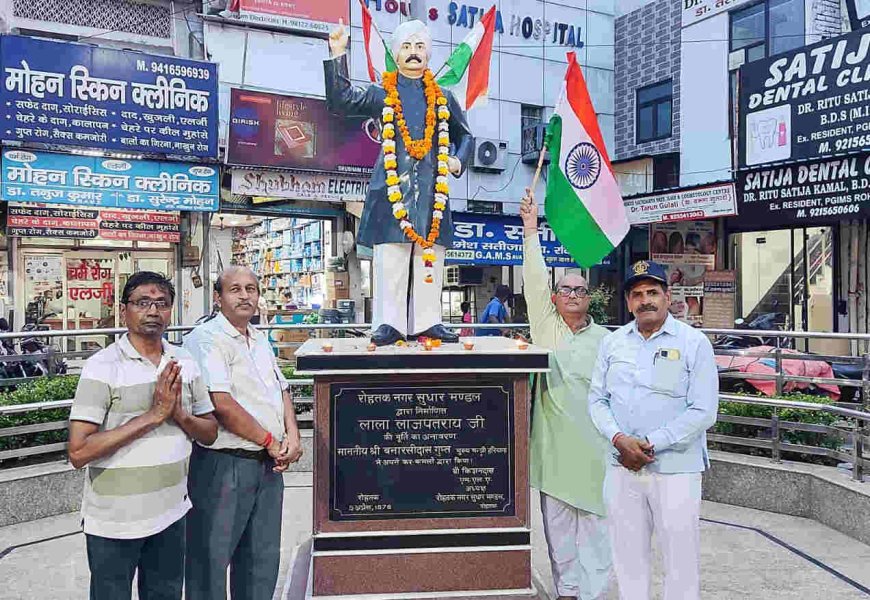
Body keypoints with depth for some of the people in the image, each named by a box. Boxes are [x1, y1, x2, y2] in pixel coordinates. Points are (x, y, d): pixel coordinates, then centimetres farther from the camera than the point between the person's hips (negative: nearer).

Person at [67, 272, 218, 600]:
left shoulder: (185, 363, 2)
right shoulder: (101, 367, -13)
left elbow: (209, 433, 6)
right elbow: (79, 452, -18)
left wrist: (178, 413, -14)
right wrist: (152, 416, -23)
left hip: (171, 513, 5)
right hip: (114, 522, -4)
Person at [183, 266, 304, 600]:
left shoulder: (260, 340, 14)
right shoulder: (207, 339, -13)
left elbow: (281, 391, 18)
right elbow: (222, 404, -22)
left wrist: (292, 436, 0)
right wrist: (270, 441, -13)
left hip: (268, 464, 8)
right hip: (224, 464, -8)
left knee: (262, 560, 18)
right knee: (211, 560, 5)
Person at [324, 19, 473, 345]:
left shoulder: (443, 97, 18)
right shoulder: (380, 94, 12)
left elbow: (464, 136, 25)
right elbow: (340, 101, 1)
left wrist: (458, 160, 6)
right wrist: (337, 55, -4)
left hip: (432, 190, 3)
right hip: (392, 186, -2)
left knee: (430, 260, 2)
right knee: (390, 261, -5)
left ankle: (427, 322, 8)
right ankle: (389, 324, 0)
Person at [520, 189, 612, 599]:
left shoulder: (605, 340, 6)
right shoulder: (546, 327, 5)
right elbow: (534, 280, -5)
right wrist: (531, 228, -12)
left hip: (593, 445, -1)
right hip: (553, 442, 1)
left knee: (594, 521, 5)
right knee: (557, 521, 11)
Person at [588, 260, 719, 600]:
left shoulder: (694, 343, -5)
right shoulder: (612, 342, 8)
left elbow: (703, 411, -10)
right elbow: (597, 399, 8)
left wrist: (650, 444, -15)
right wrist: (619, 439, -10)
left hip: (675, 470, -4)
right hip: (622, 469, 4)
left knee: (681, 560, 5)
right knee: (628, 558, 15)